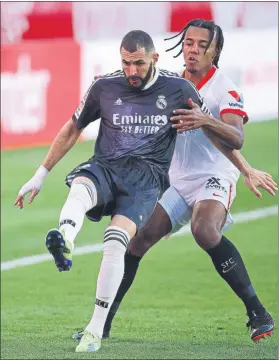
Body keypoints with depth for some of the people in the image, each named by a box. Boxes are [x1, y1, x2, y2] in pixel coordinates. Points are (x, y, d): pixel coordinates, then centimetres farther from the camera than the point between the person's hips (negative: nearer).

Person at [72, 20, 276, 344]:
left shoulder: (224, 89, -10)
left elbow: (237, 137, -26)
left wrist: (205, 121, -42)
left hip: (214, 179, -6)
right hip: (178, 183, 6)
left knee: (204, 230, -34)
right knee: (138, 239, -4)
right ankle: (103, 322, 7)